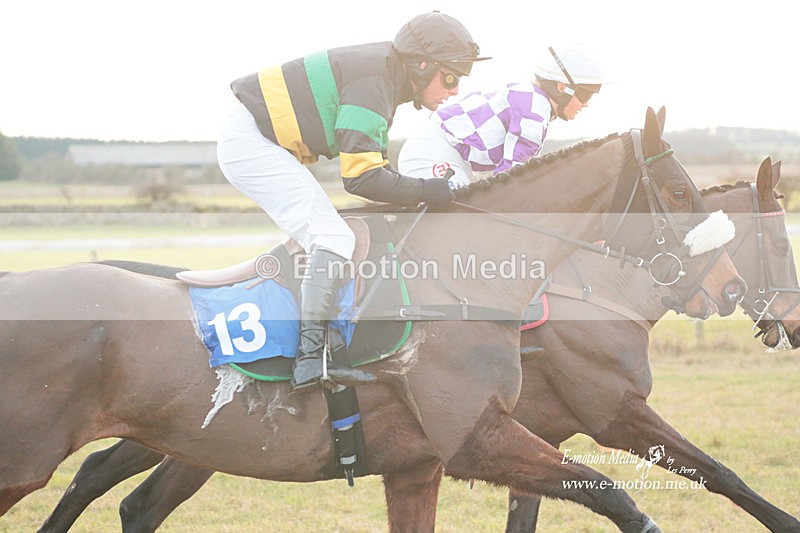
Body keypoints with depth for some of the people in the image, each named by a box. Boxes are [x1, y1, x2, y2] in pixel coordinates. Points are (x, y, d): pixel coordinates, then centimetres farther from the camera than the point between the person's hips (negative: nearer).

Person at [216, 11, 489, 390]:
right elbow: (361, 176, -26)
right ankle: (311, 359, -26)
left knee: (322, 236, 13)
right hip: (250, 142, -11)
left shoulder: (384, 72, 10)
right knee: (335, 240, -18)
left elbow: (372, 162, 20)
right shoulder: (373, 82, -21)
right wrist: (427, 192, -18)